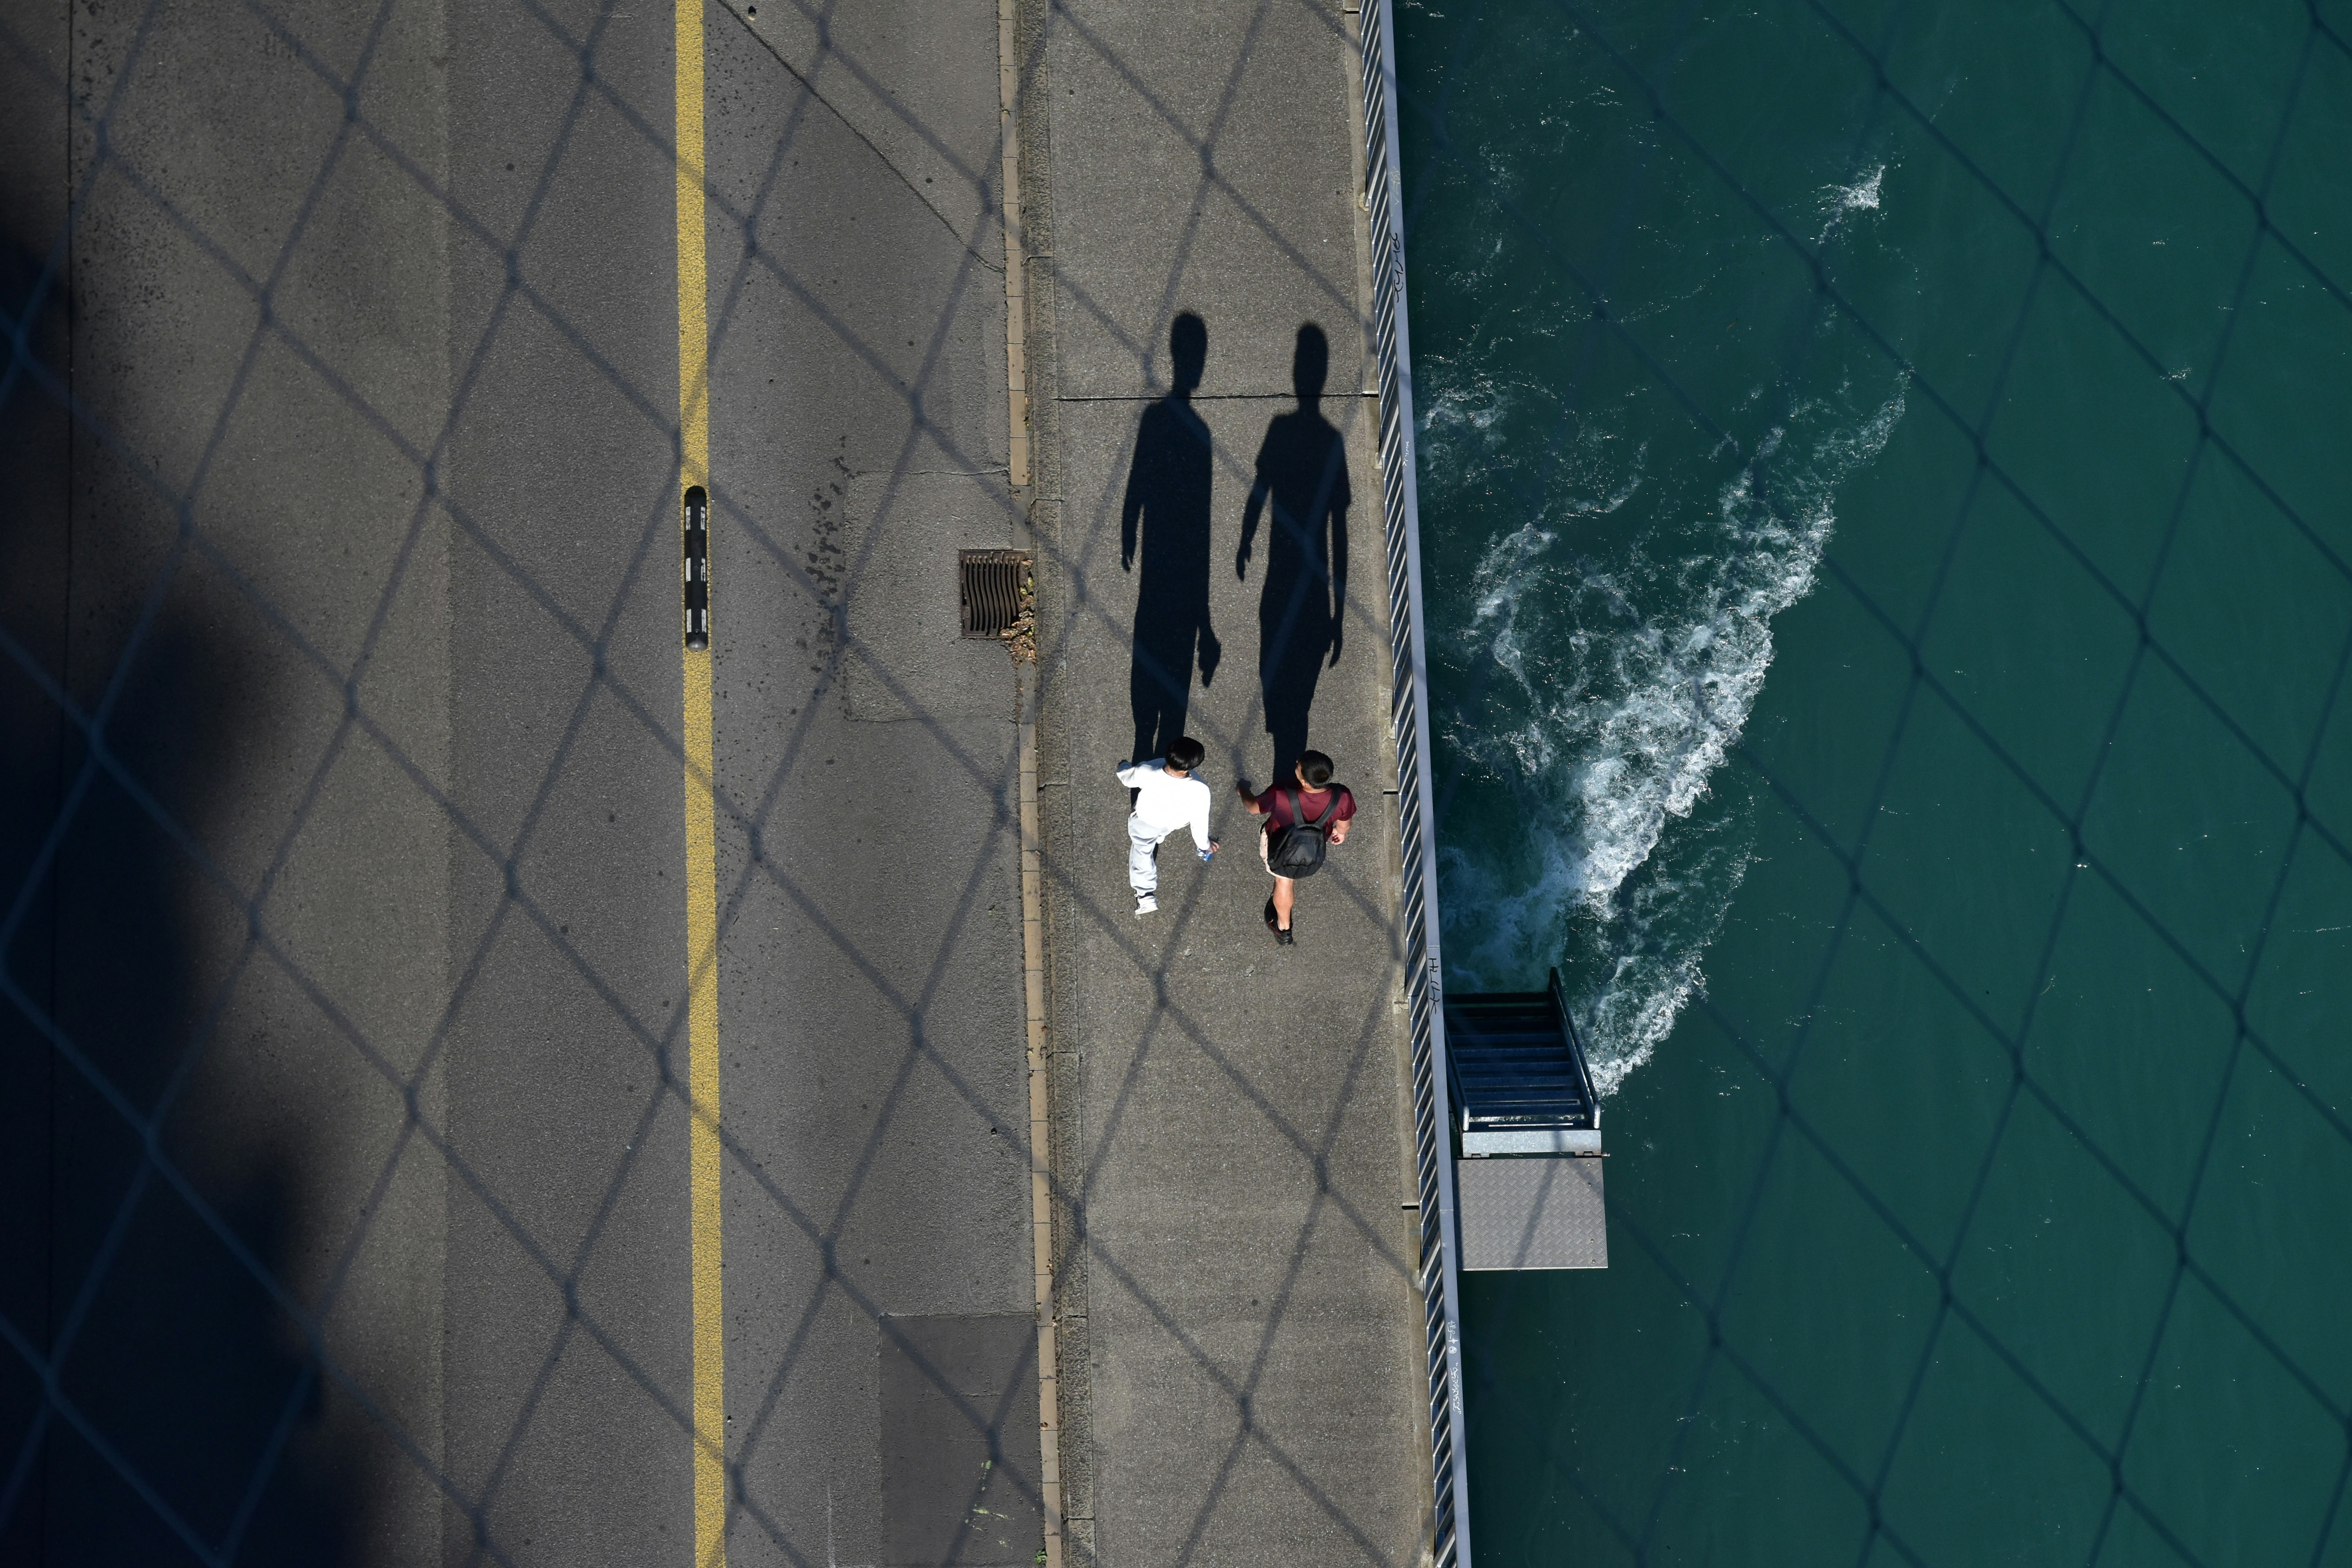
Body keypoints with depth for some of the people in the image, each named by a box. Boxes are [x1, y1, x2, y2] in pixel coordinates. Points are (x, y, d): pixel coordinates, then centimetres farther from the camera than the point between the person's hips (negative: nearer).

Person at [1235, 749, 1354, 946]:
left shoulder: (1281, 797, -43)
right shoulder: (1342, 798, -36)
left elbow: (1253, 807, -20)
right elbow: (1344, 822, -11)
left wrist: (1243, 789, 3)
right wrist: (1341, 832, 14)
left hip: (1279, 845, -2)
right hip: (1315, 847, 2)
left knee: (1284, 881, 28)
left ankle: (1283, 928, 48)